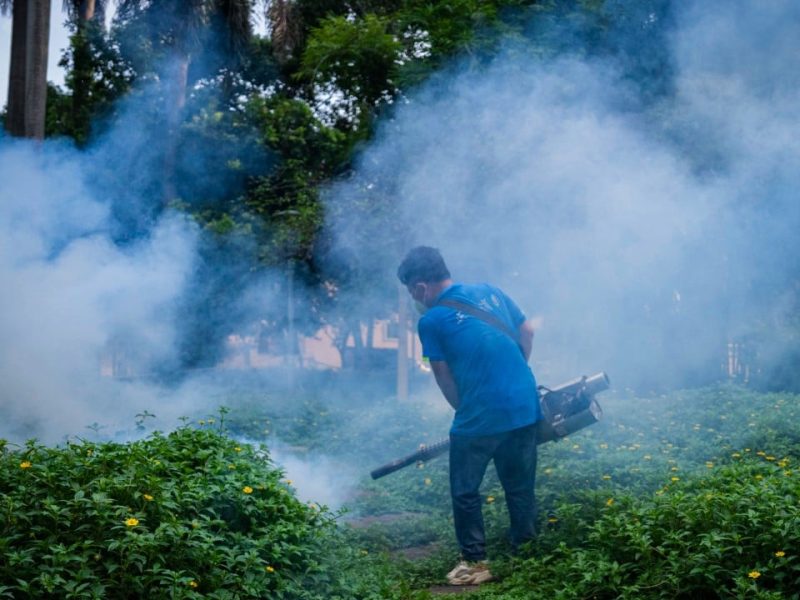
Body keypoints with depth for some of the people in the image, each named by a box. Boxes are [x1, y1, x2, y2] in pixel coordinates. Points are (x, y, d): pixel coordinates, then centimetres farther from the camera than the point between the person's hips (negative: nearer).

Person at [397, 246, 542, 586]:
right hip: (526, 406, 6)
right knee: (520, 486, 19)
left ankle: (475, 563, 13)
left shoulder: (431, 321, -7)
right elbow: (527, 333, 14)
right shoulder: (490, 292, 7)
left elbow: (444, 378, 0)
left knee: (465, 491, 10)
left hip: (480, 417, -6)